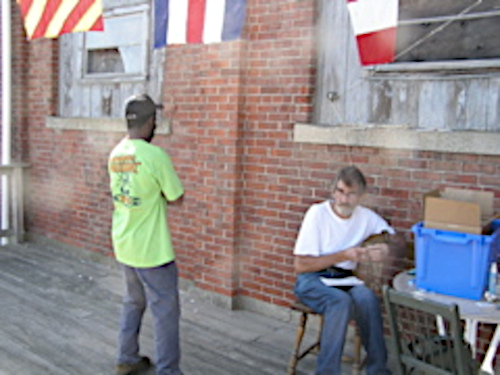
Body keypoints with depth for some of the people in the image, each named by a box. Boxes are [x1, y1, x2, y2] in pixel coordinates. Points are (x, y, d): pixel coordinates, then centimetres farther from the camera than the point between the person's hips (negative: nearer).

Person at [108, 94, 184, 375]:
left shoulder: (115, 154, 4)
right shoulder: (155, 155, -20)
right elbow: (176, 197, -12)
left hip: (124, 245, 8)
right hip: (152, 250, -8)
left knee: (133, 303, 22)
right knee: (166, 311, 4)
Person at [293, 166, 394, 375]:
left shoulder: (366, 216, 5)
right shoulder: (318, 213, -9)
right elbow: (300, 265, -10)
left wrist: (385, 248, -12)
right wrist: (343, 255, -15)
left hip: (344, 279, 4)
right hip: (311, 281, -3)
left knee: (368, 298, -30)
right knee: (341, 301, -35)